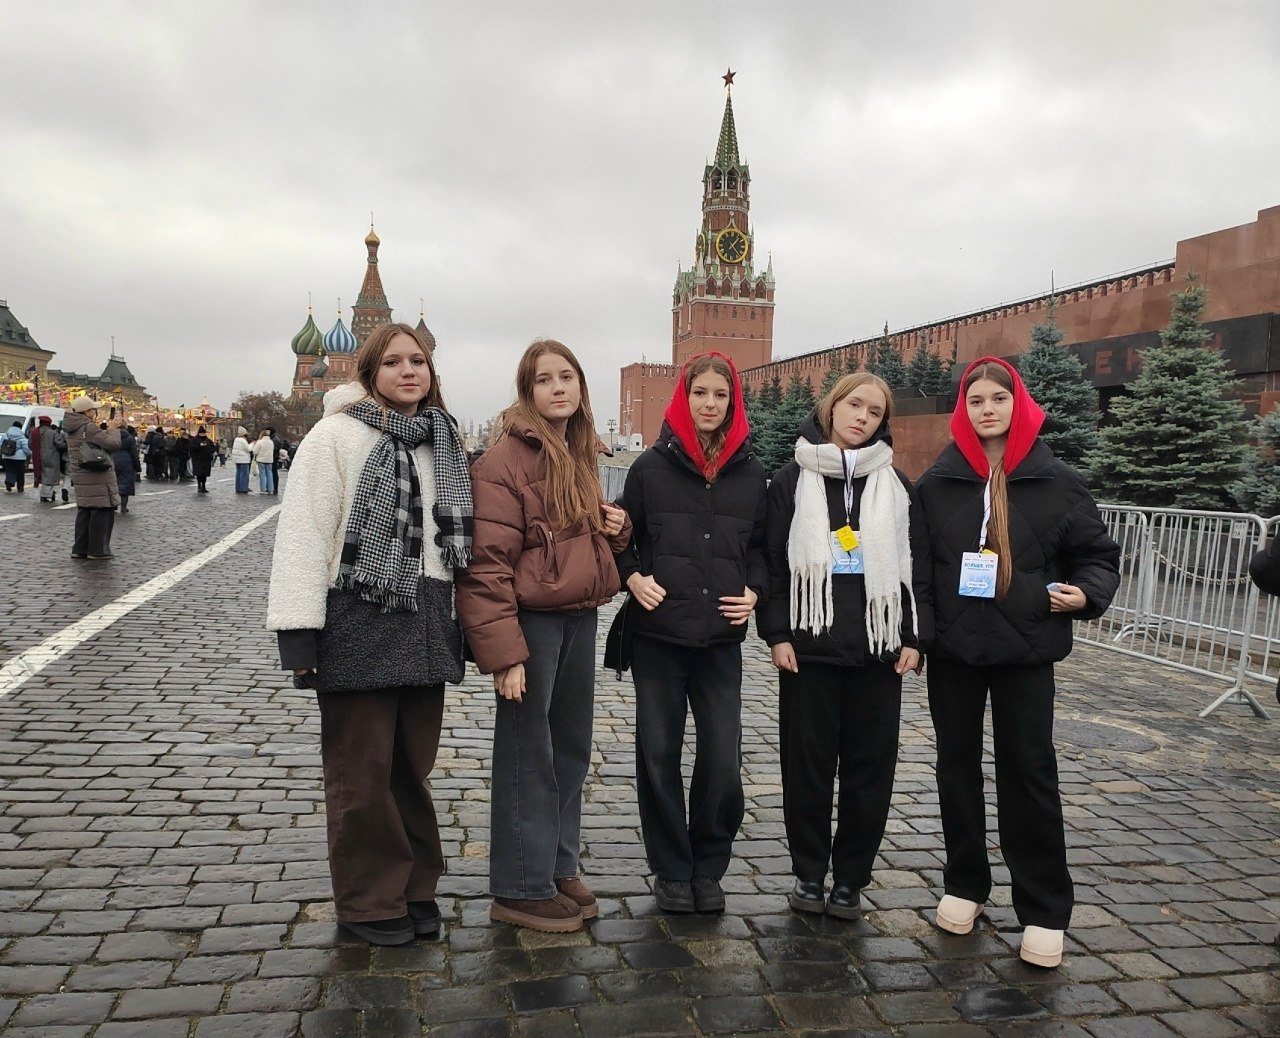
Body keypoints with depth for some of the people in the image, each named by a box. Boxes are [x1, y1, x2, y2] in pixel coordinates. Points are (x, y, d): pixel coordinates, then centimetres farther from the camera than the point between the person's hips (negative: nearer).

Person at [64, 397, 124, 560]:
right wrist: (113, 428, -4)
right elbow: (113, 443, -20)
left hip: (81, 477, 10)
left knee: (85, 512, 14)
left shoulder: (73, 428, 13)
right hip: (97, 478, -10)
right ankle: (98, 550, -2)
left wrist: (108, 428, 8)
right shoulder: (89, 427, -17)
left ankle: (80, 549, 18)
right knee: (102, 512, -3)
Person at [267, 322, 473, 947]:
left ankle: (414, 887, 29)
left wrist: (459, 620, 13)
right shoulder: (338, 435, -5)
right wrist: (299, 633, -15)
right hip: (360, 620, -5)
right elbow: (303, 534, -10)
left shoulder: (443, 440, 12)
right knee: (363, 770, 5)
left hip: (426, 622, 5)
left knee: (413, 765, 13)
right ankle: (370, 901, 21)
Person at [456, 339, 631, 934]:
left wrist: (615, 528, 4)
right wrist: (503, 652, -22)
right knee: (527, 755, 2)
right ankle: (520, 889, 18)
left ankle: (558, 867, 32)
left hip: (580, 617, 8)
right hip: (533, 619, -8)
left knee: (571, 749, 16)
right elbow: (487, 563, -18)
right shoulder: (508, 458, -13)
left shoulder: (581, 455, 13)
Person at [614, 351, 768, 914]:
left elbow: (760, 545, 16)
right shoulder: (652, 466, 1)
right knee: (659, 756, 6)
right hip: (658, 636, -1)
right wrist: (633, 577, -7)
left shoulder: (750, 473, 6)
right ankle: (671, 869, 24)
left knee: (723, 761, 1)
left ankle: (708, 867, 23)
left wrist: (754, 590, 0)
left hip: (721, 639, 1)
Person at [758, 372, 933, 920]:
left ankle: (850, 877, 22)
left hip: (878, 646, 2)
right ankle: (809, 872, 22)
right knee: (808, 762, 6)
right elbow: (773, 560, 1)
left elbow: (916, 563, 8)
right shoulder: (792, 480, 3)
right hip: (808, 644, -2)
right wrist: (776, 633, -6)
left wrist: (915, 636, 2)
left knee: (870, 764, 7)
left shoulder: (896, 485, 8)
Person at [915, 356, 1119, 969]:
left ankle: (1044, 911, 16)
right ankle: (965, 885, 28)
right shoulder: (936, 483, 1)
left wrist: (1085, 594, -14)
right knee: (957, 764, 11)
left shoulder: (1055, 481, -1)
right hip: (952, 647, 2)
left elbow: (1097, 554, 5)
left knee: (1029, 772, 3)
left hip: (1026, 649, -1)